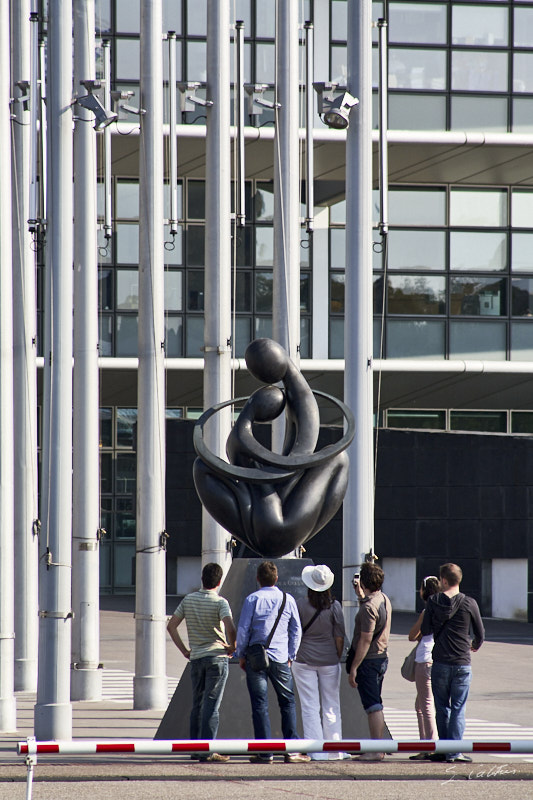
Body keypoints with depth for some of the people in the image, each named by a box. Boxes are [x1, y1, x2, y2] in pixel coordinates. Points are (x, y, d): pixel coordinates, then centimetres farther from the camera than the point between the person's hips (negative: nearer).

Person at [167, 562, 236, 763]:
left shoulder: (188, 600, 6)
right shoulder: (220, 602, -10)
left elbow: (171, 626, 7)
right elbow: (230, 628, -24)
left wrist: (184, 650, 12)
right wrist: (232, 647, -6)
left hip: (196, 657, 4)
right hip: (217, 657, -4)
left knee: (197, 705, 14)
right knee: (211, 705, -4)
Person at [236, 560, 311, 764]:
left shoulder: (252, 599, -4)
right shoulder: (288, 600, 4)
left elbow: (243, 629, -3)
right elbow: (296, 630, 9)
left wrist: (241, 655, 8)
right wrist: (290, 656, 17)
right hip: (280, 659, 2)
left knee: (260, 705, 1)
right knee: (288, 703, 9)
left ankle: (265, 752, -1)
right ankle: (291, 750, 3)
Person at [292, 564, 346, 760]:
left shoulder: (301, 605, -7)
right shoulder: (334, 606, -5)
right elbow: (339, 637, -3)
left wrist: (292, 656, 11)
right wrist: (337, 658, 10)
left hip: (304, 661, -1)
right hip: (329, 661, 1)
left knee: (309, 708, 2)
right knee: (331, 707, 11)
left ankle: (316, 752, -3)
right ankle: (335, 750, 14)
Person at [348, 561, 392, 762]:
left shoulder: (369, 607, -21)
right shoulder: (384, 599, 8)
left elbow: (365, 640, -23)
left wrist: (354, 668, -20)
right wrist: (360, 595, 29)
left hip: (368, 660, -9)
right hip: (382, 657, 9)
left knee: (373, 706, -7)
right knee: (375, 705, 16)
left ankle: (375, 751, -7)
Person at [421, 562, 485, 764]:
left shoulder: (433, 601, -4)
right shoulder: (469, 603, -5)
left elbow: (425, 630, -2)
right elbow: (480, 633, 4)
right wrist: (475, 646, 27)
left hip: (440, 663, 1)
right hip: (462, 664, -1)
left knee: (442, 708, 11)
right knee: (458, 709, 3)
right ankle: (454, 751, -2)